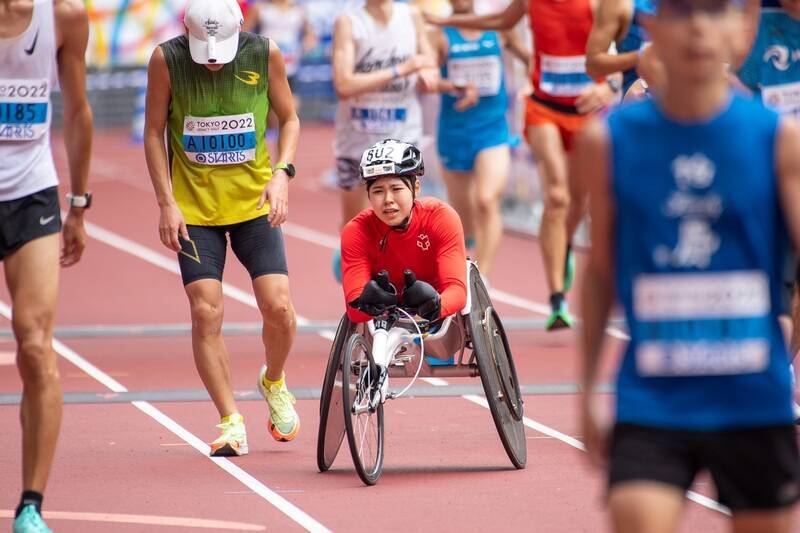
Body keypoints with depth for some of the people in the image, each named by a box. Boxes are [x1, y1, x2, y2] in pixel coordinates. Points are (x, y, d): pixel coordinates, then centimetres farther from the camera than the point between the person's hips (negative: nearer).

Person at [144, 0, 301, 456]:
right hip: (194, 208, -1)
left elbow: (289, 119, 6)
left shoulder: (265, 54, -7)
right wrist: (167, 204, -6)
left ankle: (274, 383, 22)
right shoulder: (167, 60, -10)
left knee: (278, 306, -9)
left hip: (254, 202, 1)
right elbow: (154, 132, -1)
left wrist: (282, 173, -10)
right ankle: (231, 423, -1)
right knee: (206, 312, -10)